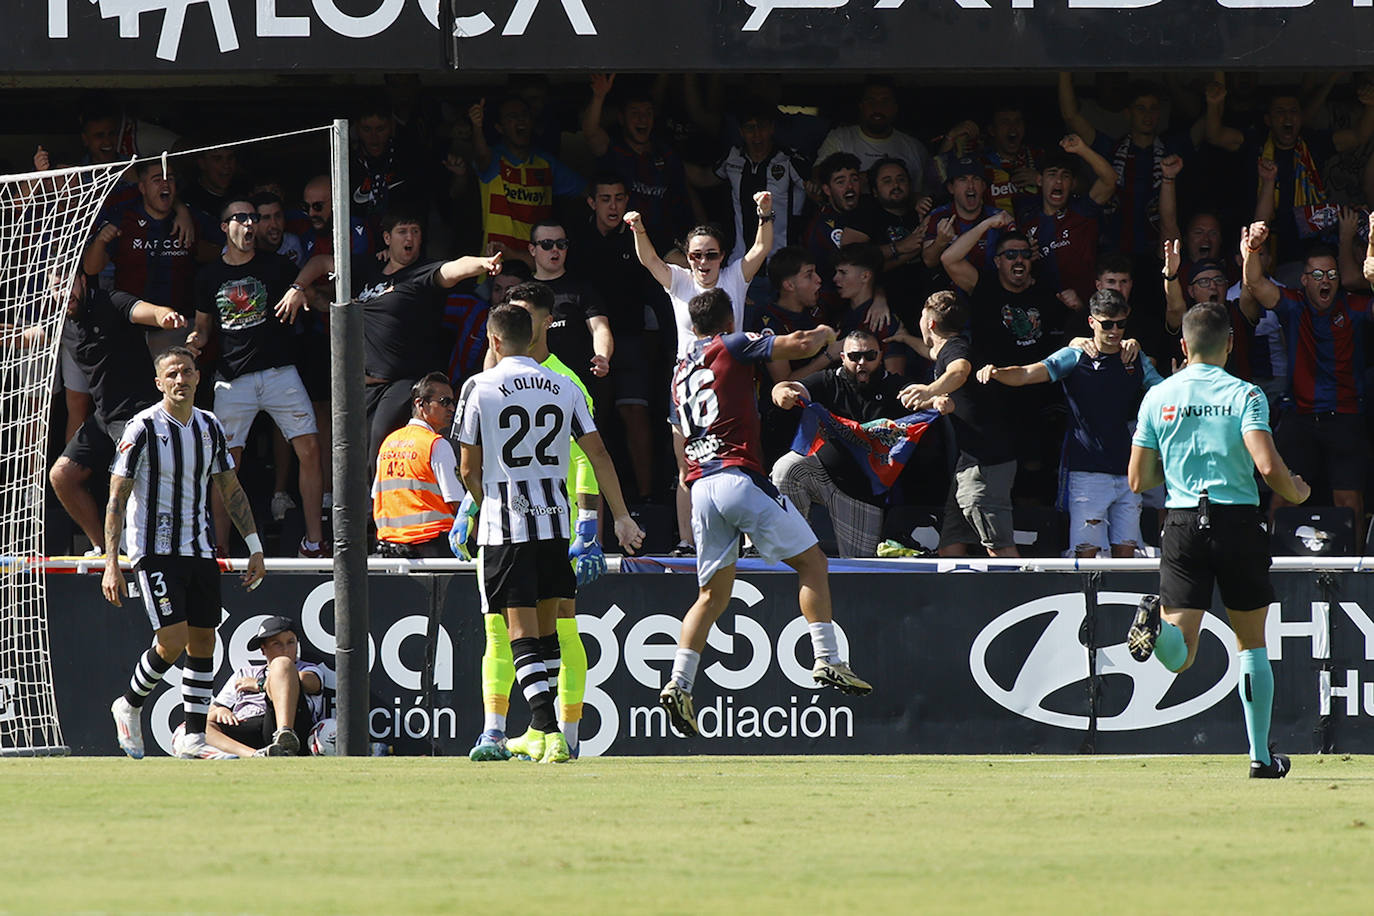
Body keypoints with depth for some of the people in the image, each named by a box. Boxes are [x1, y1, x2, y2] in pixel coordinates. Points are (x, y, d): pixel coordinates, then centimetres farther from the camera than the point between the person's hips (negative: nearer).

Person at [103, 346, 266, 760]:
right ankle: (130, 706, 11)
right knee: (172, 641, -14)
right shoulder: (143, 428, -9)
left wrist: (255, 548, 13)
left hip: (199, 550, 6)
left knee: (203, 641, 3)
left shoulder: (210, 427, 8)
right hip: (155, 550, -6)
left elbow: (231, 490, 18)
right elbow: (116, 498, -10)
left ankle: (192, 736, 10)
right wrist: (111, 564, -16)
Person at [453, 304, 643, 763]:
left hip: (504, 521, -4)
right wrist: (621, 517, 9)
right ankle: (541, 731, 23)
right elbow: (598, 454, 4)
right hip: (554, 518, 4)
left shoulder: (479, 387, -4)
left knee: (522, 630, -5)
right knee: (546, 626, 16)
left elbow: (469, 470, -1)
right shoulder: (564, 389, 7)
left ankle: (547, 729, -19)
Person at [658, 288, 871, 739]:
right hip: (740, 477, -6)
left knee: (713, 594, 11)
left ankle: (678, 683, -2)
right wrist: (823, 333, 17)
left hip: (700, 484, 6)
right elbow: (801, 345, -6)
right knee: (811, 562, 2)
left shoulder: (680, 371, 22)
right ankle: (826, 660, -10)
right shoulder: (732, 347, 3)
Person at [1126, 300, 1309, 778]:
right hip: (1239, 522, -1)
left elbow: (1139, 480, 9)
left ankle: (1158, 619, -38)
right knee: (1252, 644, 15)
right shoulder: (1245, 395, -3)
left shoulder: (1158, 397, 6)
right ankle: (1261, 754, 17)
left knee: (1179, 656, -4)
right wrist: (1296, 492, 6)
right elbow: (1268, 466, -15)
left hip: (1183, 524, 1)